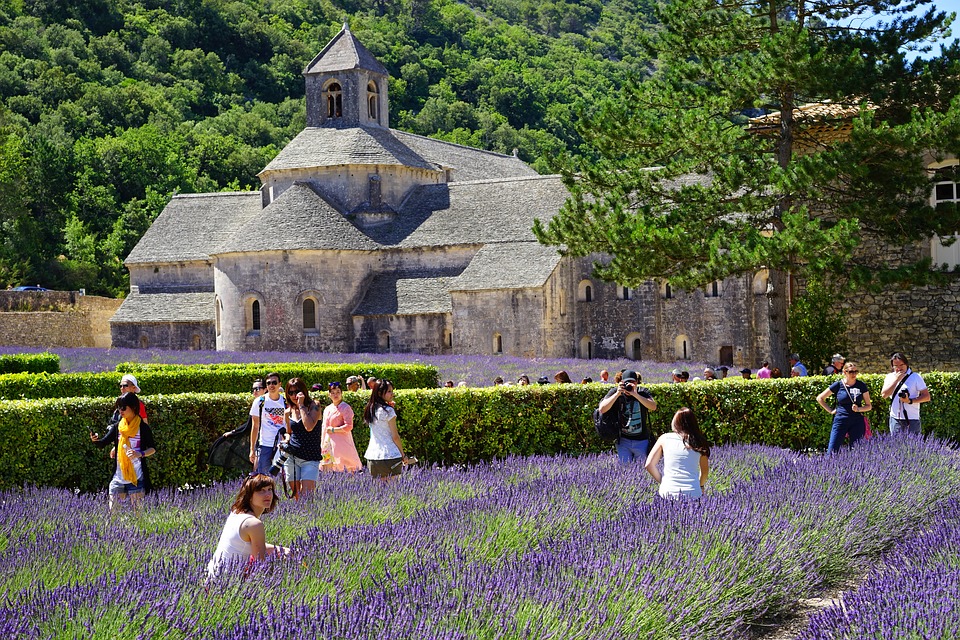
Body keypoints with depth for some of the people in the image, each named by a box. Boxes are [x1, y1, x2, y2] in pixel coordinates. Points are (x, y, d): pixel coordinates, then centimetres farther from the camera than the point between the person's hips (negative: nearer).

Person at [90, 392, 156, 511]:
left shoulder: (143, 427, -3)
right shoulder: (117, 427, 6)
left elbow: (153, 448, 0)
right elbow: (102, 444, 1)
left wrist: (140, 454, -19)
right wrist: (95, 440, -21)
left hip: (136, 477, -3)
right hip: (118, 475, 3)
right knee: (113, 511, 1)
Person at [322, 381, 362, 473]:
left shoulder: (345, 408, -5)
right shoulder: (327, 409, 16)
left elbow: (348, 426, -15)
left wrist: (333, 430, -9)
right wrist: (323, 446, 17)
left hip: (342, 444, -7)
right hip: (329, 444, 7)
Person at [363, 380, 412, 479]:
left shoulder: (370, 410, 9)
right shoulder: (388, 410, -10)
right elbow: (395, 436, -9)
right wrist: (403, 455, 1)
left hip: (373, 455, 6)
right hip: (390, 455, -6)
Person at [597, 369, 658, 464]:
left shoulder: (642, 392, -5)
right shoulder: (615, 392, -5)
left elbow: (653, 407, -23)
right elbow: (602, 409, -16)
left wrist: (635, 394, -30)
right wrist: (617, 394, -24)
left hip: (641, 441, 0)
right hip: (623, 441, 0)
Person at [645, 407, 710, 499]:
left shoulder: (664, 439, 6)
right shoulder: (699, 443, 6)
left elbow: (649, 465, 6)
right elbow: (705, 471, 16)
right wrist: (700, 486, 34)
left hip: (667, 492, 0)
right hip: (692, 494, 0)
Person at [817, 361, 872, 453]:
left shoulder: (861, 386, 4)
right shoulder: (838, 385, 1)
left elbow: (869, 406, 9)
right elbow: (820, 398, 9)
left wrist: (858, 409, -10)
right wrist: (830, 411, 3)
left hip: (857, 422, 1)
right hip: (840, 421, -1)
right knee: (832, 451, -6)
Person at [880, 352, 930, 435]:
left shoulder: (915, 377, -1)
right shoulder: (890, 377, 9)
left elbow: (927, 397, -3)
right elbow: (884, 394, -5)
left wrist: (910, 401, -16)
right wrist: (896, 379, -11)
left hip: (911, 419, -3)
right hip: (895, 418, 3)